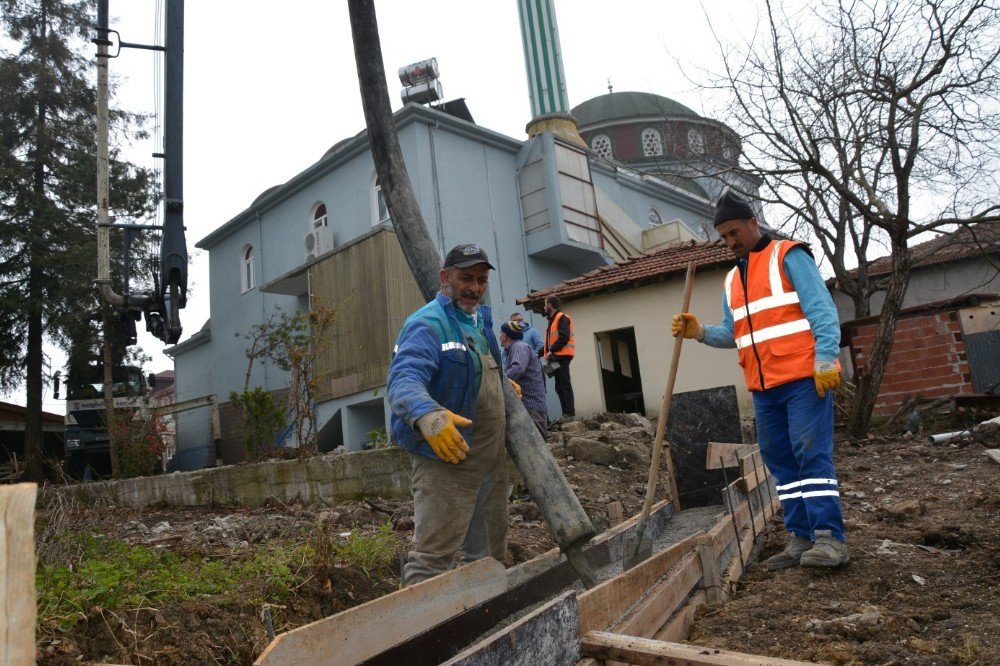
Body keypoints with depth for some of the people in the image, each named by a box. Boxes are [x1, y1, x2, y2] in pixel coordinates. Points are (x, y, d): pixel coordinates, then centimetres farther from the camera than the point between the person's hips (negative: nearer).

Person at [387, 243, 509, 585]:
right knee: (431, 558, -9)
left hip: (492, 459, 9)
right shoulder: (427, 324, -17)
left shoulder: (481, 319, 12)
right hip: (446, 458, -9)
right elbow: (403, 380, -35)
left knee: (489, 556, 19)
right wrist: (427, 415, -52)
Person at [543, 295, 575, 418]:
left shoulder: (562, 318, -6)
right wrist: (539, 353, 16)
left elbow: (564, 337, -19)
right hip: (556, 358, 10)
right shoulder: (552, 320, 23)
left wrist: (551, 351, -19)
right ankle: (566, 413, 9)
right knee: (559, 387, 8)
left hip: (562, 357, -10)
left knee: (565, 385, -11)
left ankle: (570, 413, -11)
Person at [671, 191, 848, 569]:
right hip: (763, 387, 7)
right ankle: (801, 538, 14)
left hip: (804, 377, -7)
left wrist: (826, 358, -20)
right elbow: (733, 334, 18)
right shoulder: (732, 279, 20)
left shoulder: (788, 256, -1)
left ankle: (829, 538, -4)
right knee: (780, 461, 7)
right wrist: (700, 332, 0)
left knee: (811, 454, -9)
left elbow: (822, 309, -9)